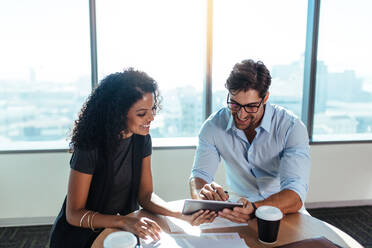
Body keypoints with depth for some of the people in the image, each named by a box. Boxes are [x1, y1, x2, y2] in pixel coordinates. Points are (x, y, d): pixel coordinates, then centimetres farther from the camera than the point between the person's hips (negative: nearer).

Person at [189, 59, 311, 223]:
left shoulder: (292, 128, -18)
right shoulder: (214, 126, -10)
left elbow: (296, 195, -26)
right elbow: (199, 175, -9)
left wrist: (255, 209, -45)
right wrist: (202, 194, -33)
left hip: (283, 211, 0)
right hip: (236, 205, 1)